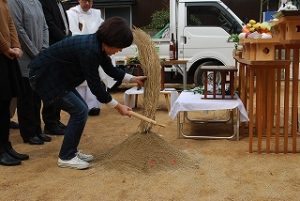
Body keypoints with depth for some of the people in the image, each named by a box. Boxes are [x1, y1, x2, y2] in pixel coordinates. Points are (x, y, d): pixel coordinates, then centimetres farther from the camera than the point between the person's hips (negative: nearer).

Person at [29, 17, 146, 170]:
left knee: (80, 109, 10)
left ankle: (70, 151, 20)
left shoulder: (98, 45, -1)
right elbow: (95, 85, -24)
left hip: (57, 76, 10)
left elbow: (110, 70, 16)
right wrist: (118, 106, -16)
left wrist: (133, 79, 13)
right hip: (45, 77, -10)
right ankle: (66, 157, 0)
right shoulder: (89, 49, -29)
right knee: (80, 111, -10)